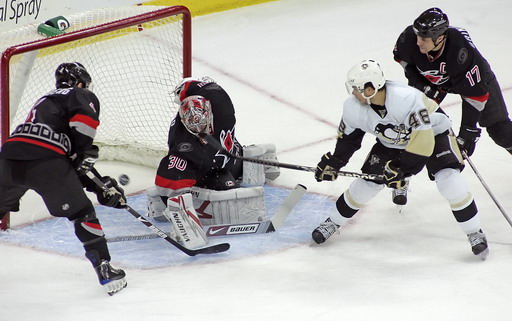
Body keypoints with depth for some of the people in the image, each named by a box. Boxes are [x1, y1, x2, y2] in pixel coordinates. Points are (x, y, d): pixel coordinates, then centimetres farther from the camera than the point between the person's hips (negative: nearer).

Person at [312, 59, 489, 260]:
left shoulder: (408, 99, -42)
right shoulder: (354, 107, -21)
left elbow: (423, 140, -38)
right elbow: (348, 135, 0)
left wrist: (400, 169, -34)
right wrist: (333, 162, 1)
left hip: (433, 132, -5)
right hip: (392, 143, 5)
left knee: (449, 182, -22)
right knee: (366, 183, -1)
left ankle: (475, 233, -6)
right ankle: (334, 222, 21)